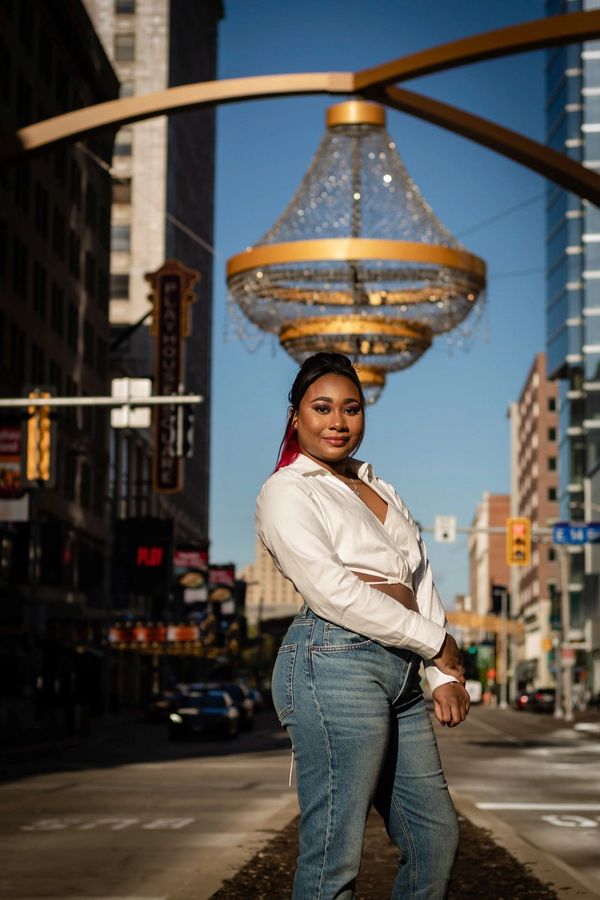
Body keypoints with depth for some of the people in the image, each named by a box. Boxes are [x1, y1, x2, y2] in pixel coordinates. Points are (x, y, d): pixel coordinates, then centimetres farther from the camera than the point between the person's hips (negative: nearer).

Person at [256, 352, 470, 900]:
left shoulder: (381, 491, 25)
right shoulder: (287, 491, 1)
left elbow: (421, 581, 18)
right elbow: (331, 590, -10)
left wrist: (444, 676, 5)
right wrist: (436, 642, -5)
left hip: (400, 673, 8)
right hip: (336, 660, -8)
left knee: (435, 838, 10)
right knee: (336, 855, -8)